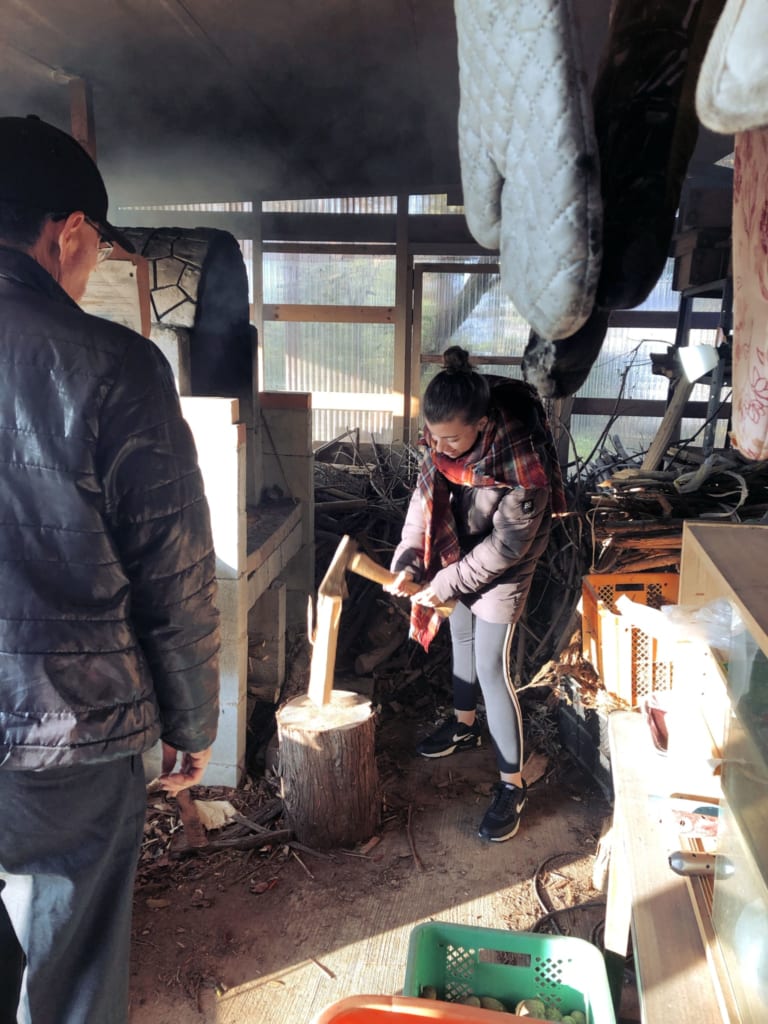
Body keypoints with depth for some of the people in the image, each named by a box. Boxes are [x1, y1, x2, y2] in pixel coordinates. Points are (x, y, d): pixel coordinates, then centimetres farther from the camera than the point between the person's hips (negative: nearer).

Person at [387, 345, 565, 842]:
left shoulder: (523, 464, -35)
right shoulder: (445, 439, -17)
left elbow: (507, 545, -27)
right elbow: (426, 493, -5)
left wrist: (443, 585, -21)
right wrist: (408, 563, -14)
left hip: (502, 571, -6)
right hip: (458, 554, 7)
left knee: (491, 668, -4)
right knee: (461, 638, 23)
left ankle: (513, 786, 12)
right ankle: (465, 725, 48)